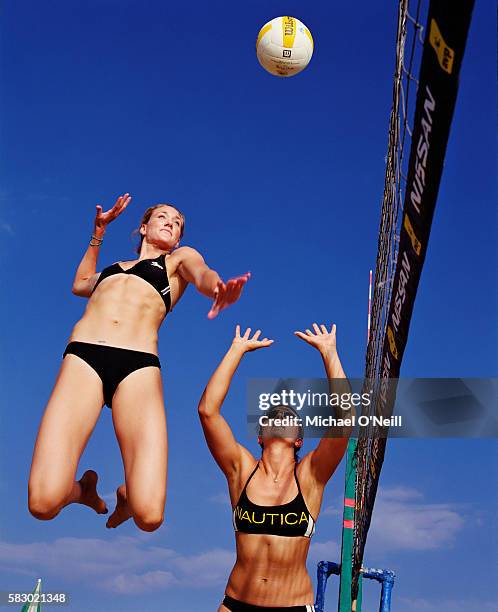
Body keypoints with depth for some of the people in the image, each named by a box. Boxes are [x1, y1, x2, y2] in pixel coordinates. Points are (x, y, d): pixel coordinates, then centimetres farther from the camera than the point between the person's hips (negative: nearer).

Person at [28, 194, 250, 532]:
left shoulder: (181, 258, 24)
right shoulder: (112, 268, 35)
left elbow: (202, 273, 0)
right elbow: (81, 283, 55)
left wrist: (218, 287, -26)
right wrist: (99, 229, 49)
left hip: (138, 365, -2)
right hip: (83, 357, 3)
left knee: (148, 514, -22)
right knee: (44, 502, -18)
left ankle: (126, 495, 14)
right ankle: (85, 488, 17)